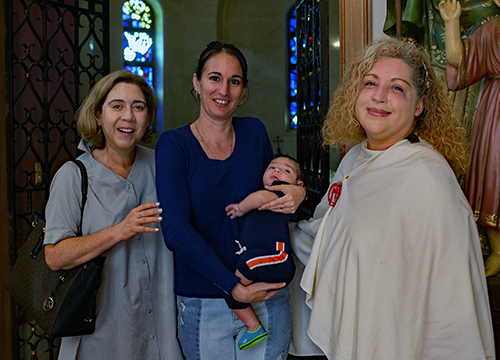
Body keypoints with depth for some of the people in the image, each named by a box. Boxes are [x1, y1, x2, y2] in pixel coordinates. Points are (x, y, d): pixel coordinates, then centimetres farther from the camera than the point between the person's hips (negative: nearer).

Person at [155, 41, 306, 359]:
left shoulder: (254, 132, 2)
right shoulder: (174, 145, -7)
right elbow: (176, 231, -16)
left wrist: (297, 194, -7)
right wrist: (233, 286, -21)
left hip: (267, 297, 2)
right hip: (202, 304, -2)